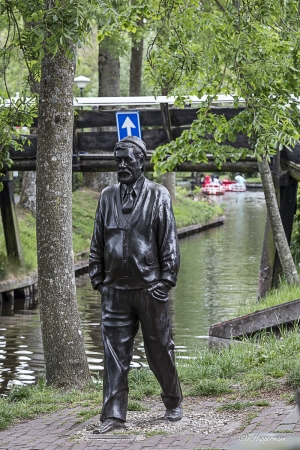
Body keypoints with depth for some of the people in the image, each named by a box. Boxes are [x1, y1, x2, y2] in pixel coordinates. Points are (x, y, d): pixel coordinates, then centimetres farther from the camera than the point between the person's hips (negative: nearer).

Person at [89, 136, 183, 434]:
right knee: (114, 352, -1)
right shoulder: (108, 196, 8)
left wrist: (166, 280, -8)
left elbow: (169, 241, -2)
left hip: (149, 286, -2)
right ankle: (113, 415, 1)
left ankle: (173, 403, 27)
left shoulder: (157, 196, -1)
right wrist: (97, 277, 7)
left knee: (160, 348, 8)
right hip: (115, 288, 3)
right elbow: (97, 241, 13)